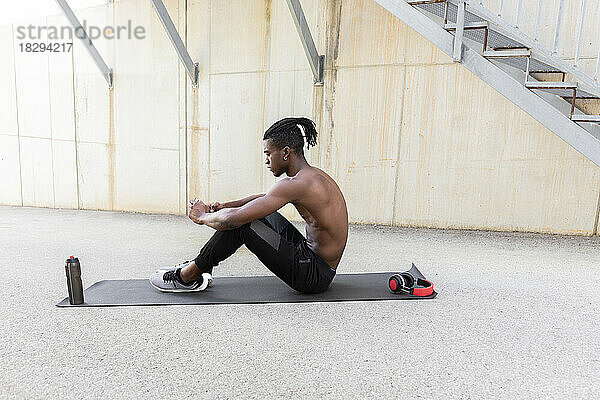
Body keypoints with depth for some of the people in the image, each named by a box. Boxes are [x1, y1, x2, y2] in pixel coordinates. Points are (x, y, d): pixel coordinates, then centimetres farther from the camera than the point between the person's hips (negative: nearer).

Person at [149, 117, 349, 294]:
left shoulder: (296, 183, -24)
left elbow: (235, 219, -26)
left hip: (314, 275, -10)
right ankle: (201, 265, 23)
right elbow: (264, 199, 21)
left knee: (240, 223, -15)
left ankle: (186, 277, 4)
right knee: (256, 210, 17)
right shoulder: (313, 175, 8)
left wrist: (203, 217, -5)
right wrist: (225, 206, 10)